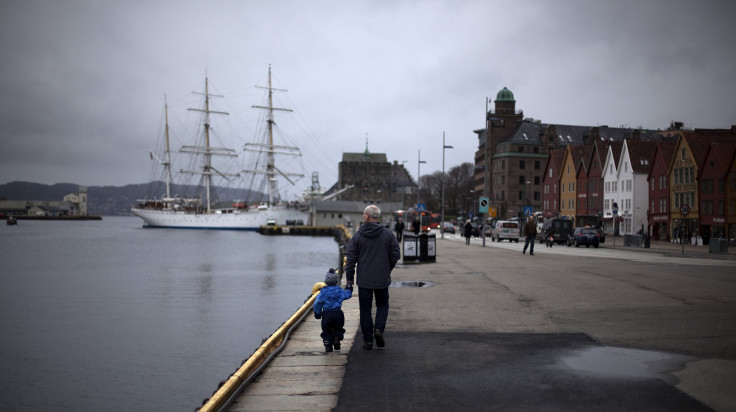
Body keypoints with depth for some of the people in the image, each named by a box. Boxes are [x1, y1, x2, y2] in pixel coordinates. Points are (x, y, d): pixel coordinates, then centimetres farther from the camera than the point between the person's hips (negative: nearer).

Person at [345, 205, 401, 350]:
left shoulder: (358, 235, -5)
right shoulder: (388, 234, -2)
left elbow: (351, 258, -4)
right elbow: (396, 254, -1)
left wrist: (349, 278, 3)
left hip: (364, 279, -1)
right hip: (382, 279, 1)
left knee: (365, 309, 7)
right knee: (382, 305, 18)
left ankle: (367, 340, 8)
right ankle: (379, 329, -3)